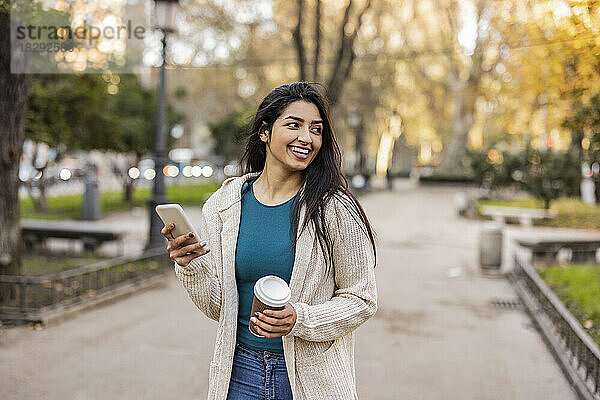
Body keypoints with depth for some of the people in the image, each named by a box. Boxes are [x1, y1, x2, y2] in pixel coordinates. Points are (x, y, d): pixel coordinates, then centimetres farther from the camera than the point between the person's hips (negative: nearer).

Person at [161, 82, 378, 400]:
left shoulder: (334, 209, -10)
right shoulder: (223, 205, -2)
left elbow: (361, 300, -6)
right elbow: (217, 308, 3)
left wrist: (298, 320, -20)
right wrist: (191, 268, -15)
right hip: (240, 372, 3)